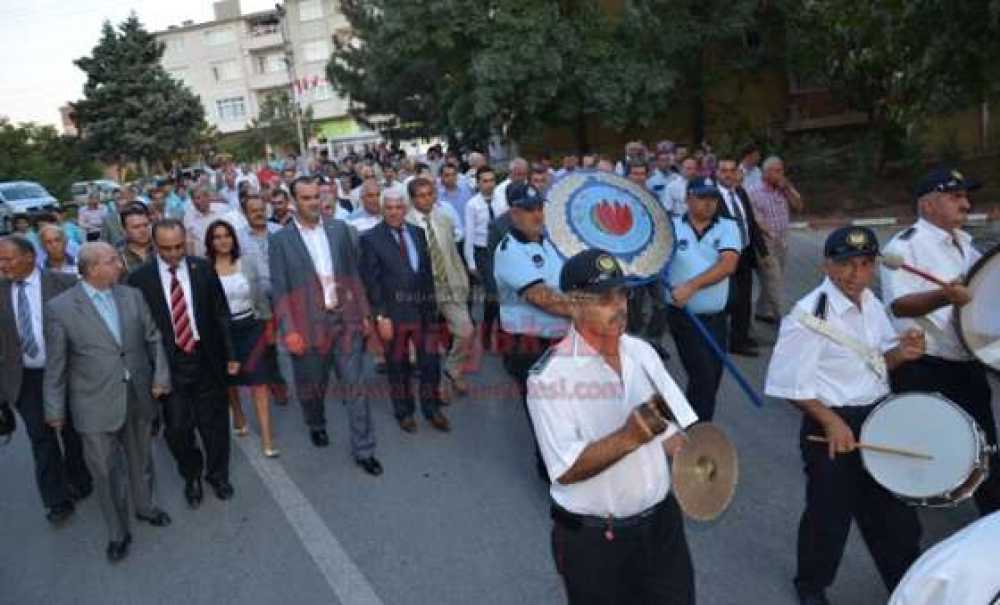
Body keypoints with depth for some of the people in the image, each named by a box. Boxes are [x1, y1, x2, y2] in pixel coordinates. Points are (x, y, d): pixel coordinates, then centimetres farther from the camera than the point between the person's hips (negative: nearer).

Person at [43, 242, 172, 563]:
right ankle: (117, 532, 26)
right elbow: (56, 364, -5)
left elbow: (153, 338, 7)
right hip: (96, 406, -3)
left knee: (140, 461, 21)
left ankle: (144, 506, 45)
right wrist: (55, 409, -1)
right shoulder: (59, 308, -10)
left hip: (139, 397, 3)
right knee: (106, 472, 8)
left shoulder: (132, 296, 0)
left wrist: (160, 376, -2)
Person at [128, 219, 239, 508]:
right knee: (177, 428, 7)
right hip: (167, 363, -1)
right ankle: (191, 475, 34)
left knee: (214, 422, 13)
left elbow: (221, 313, 3)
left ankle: (218, 473, 36)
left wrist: (230, 354, 2)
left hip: (206, 359, 1)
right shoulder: (140, 278, -6)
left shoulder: (203, 269, -2)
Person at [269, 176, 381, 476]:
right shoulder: (280, 240, -4)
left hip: (346, 319, 1)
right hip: (309, 324, -1)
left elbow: (354, 274, 8)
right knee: (312, 385, 17)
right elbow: (279, 290, -5)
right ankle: (316, 425, 47)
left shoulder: (340, 228, 3)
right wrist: (288, 330, -12)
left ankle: (363, 449, 13)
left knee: (355, 384, 2)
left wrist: (364, 313, 7)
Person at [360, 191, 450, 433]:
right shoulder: (371, 238, -7)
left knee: (430, 362, 8)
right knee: (398, 366, 12)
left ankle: (432, 409, 27)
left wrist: (432, 303, 5)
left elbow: (428, 270, 11)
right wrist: (380, 316, -12)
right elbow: (370, 281, -8)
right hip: (393, 313, -3)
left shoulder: (418, 232, 7)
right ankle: (404, 412, 30)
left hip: (425, 310, 3)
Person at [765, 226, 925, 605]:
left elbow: (877, 360, 14)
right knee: (829, 513, 9)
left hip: (878, 417, 7)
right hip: (831, 423, -7)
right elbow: (790, 383, -19)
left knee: (892, 506, 20)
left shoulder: (871, 304, 3)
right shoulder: (810, 315, -21)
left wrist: (901, 352, -7)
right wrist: (830, 421, -23)